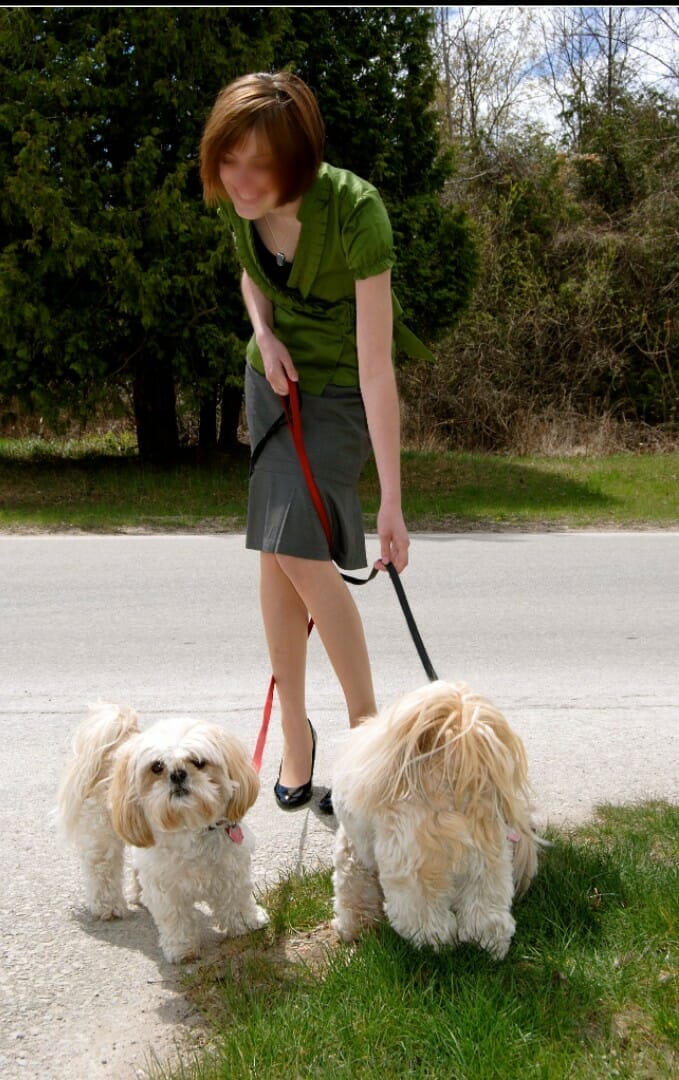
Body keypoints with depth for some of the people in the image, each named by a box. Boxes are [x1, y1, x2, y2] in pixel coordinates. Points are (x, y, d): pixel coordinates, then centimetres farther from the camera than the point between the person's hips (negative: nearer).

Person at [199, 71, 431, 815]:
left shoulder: (355, 212, -30)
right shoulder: (234, 200, -13)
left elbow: (377, 366, -32)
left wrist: (392, 500, -31)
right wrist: (265, 336, -12)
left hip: (340, 385, -5)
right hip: (274, 373, 6)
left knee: (300, 549, -17)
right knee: (275, 553, 2)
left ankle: (365, 724, 1)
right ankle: (295, 726, 16)